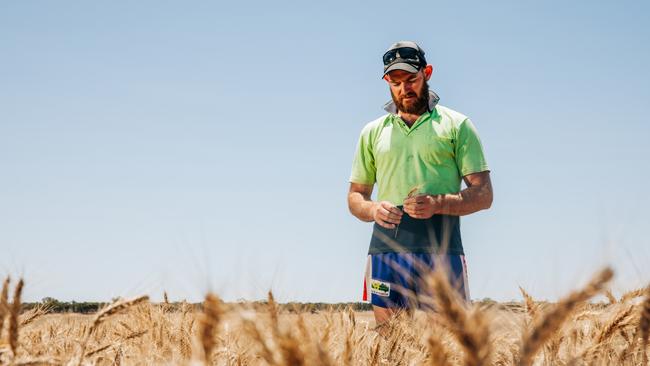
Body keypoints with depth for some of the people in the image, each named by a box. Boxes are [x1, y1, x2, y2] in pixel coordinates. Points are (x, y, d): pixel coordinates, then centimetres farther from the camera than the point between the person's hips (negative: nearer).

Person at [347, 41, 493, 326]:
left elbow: (483, 194, 4)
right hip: (386, 249, 2)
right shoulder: (373, 132, 18)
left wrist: (438, 204, -14)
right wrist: (373, 209, -4)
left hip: (441, 250, -2)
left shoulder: (457, 126, 10)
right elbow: (355, 196, 20)